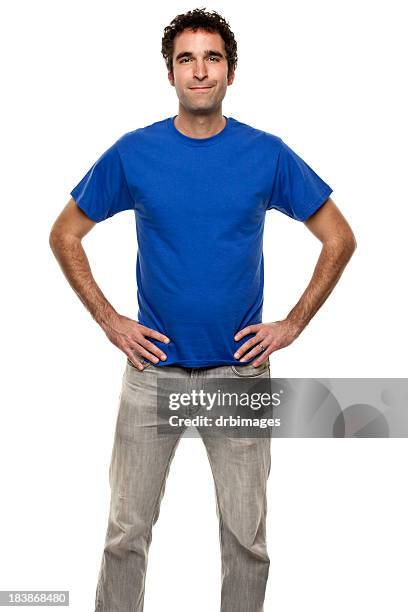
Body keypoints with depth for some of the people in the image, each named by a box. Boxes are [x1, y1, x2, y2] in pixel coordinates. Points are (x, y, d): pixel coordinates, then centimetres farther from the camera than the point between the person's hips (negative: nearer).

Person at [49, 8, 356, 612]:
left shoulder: (267, 154, -3)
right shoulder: (133, 153, -3)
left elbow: (339, 239, 4)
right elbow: (65, 235, 7)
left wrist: (293, 324, -2)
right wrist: (109, 320, -1)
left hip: (241, 368, 0)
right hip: (154, 367, 0)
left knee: (247, 535, 11)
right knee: (127, 530, 9)